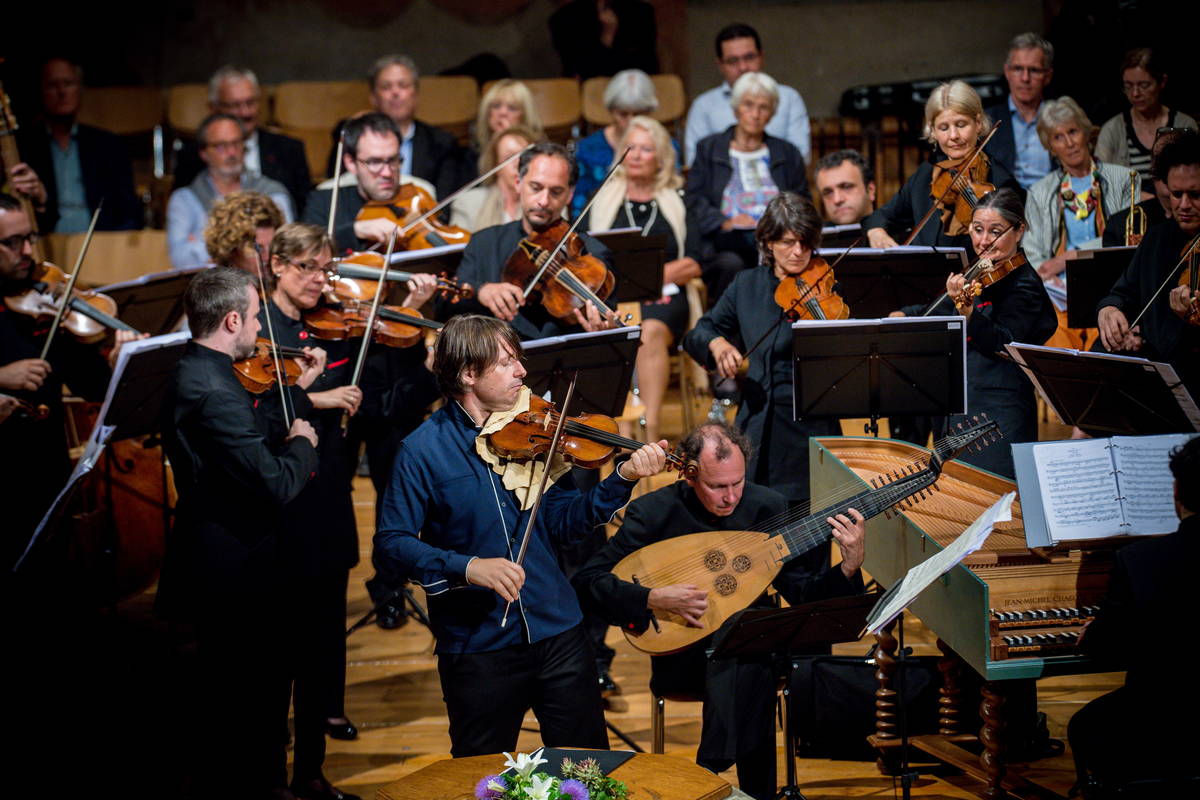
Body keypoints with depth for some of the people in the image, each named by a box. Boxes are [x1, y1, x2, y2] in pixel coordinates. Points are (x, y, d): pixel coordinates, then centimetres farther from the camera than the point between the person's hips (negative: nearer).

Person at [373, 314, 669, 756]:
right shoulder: (424, 450, -9)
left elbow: (562, 523, 1)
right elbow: (392, 540, -10)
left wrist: (623, 479, -12)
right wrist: (466, 567, -23)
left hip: (557, 633, 3)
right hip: (477, 644, -3)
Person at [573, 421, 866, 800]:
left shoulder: (768, 506, 0)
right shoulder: (654, 512, -9)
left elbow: (801, 595, 2)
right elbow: (587, 579, -10)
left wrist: (849, 567, -16)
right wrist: (653, 598, -22)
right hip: (683, 657, -3)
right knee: (742, 651, -34)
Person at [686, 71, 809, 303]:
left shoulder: (788, 155, 23)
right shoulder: (708, 149, 17)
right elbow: (693, 200, 5)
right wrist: (724, 222, -13)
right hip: (725, 244, -1)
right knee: (731, 264, -37)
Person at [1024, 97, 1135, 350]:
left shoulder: (1123, 180, 12)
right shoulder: (1039, 194, 19)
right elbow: (1032, 257, 12)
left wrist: (1069, 257, -5)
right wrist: (1059, 290, -9)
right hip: (1059, 298, 1)